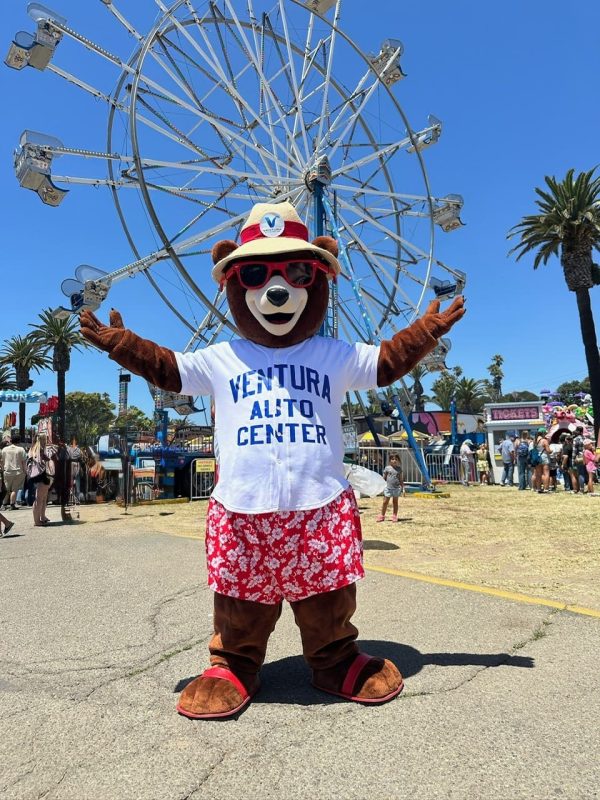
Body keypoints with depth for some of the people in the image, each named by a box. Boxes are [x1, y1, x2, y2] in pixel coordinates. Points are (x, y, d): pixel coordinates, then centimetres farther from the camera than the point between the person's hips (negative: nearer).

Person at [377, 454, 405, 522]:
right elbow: (384, 478, 7)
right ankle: (382, 516, 11)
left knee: (395, 502, 8)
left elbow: (401, 480, 10)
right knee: (385, 502, 2)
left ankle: (394, 516, 16)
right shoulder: (387, 468, 1)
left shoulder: (399, 469, 6)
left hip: (396, 488, 1)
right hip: (388, 487, -1)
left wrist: (403, 488, 6)